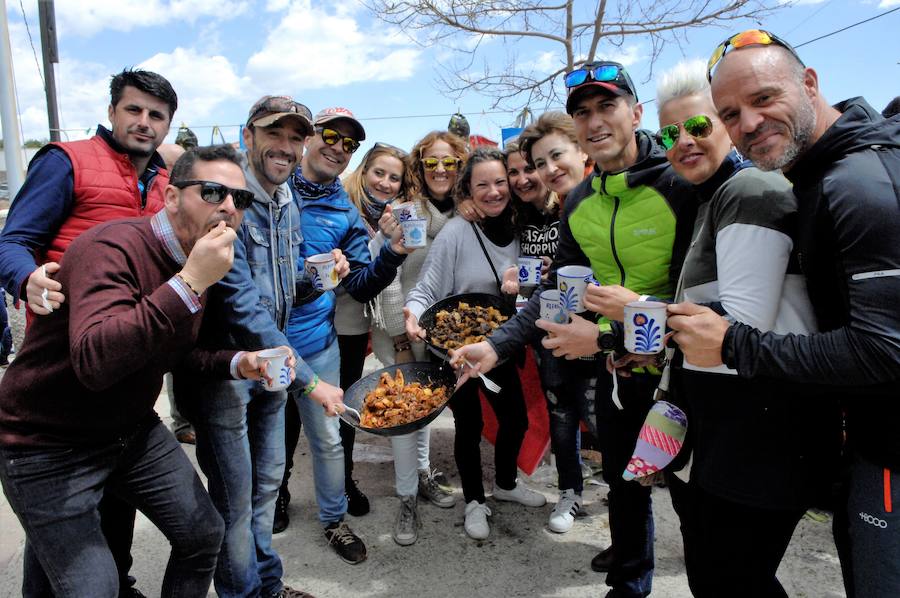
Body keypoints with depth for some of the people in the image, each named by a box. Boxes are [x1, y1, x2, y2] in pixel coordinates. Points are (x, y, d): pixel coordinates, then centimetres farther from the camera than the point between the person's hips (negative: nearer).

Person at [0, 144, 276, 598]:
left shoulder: (197, 262, 0)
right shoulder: (112, 247, -26)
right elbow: (93, 362, -42)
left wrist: (234, 363, -5)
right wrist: (190, 283, -42)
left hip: (133, 431, 8)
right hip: (47, 446, -7)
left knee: (203, 534, 10)